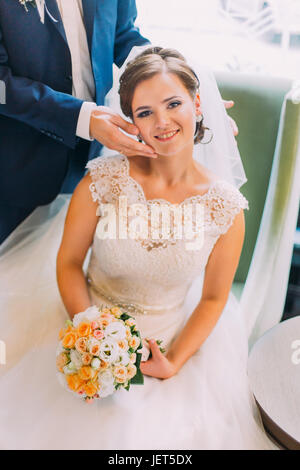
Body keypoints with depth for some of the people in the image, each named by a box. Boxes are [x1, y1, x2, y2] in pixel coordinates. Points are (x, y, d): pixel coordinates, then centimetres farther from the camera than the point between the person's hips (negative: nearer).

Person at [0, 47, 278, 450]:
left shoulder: (225, 206, -13)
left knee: (164, 427, -9)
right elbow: (69, 262, -6)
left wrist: (174, 362, -13)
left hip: (171, 336, 1)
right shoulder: (103, 181, -15)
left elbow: (213, 299, -3)